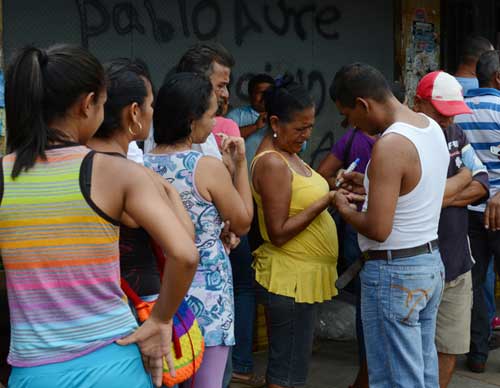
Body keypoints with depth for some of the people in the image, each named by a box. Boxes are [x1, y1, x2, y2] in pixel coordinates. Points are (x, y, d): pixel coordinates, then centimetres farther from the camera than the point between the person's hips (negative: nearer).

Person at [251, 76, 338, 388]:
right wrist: (323, 203, -22)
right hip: (292, 279, -10)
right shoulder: (272, 163, -17)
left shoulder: (289, 153, 12)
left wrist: (331, 191, 2)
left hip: (303, 275, 10)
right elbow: (278, 234, -20)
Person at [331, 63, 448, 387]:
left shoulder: (390, 145, -23)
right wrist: (368, 182, 18)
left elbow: (378, 229, -23)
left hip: (394, 274, -9)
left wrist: (345, 208, -5)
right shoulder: (432, 127, 5)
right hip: (431, 261, 9)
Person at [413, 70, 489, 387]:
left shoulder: (453, 132, 9)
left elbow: (482, 183, 4)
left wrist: (443, 196, -13)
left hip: (456, 264, 7)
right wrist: (463, 177, -9)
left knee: (451, 349, 15)